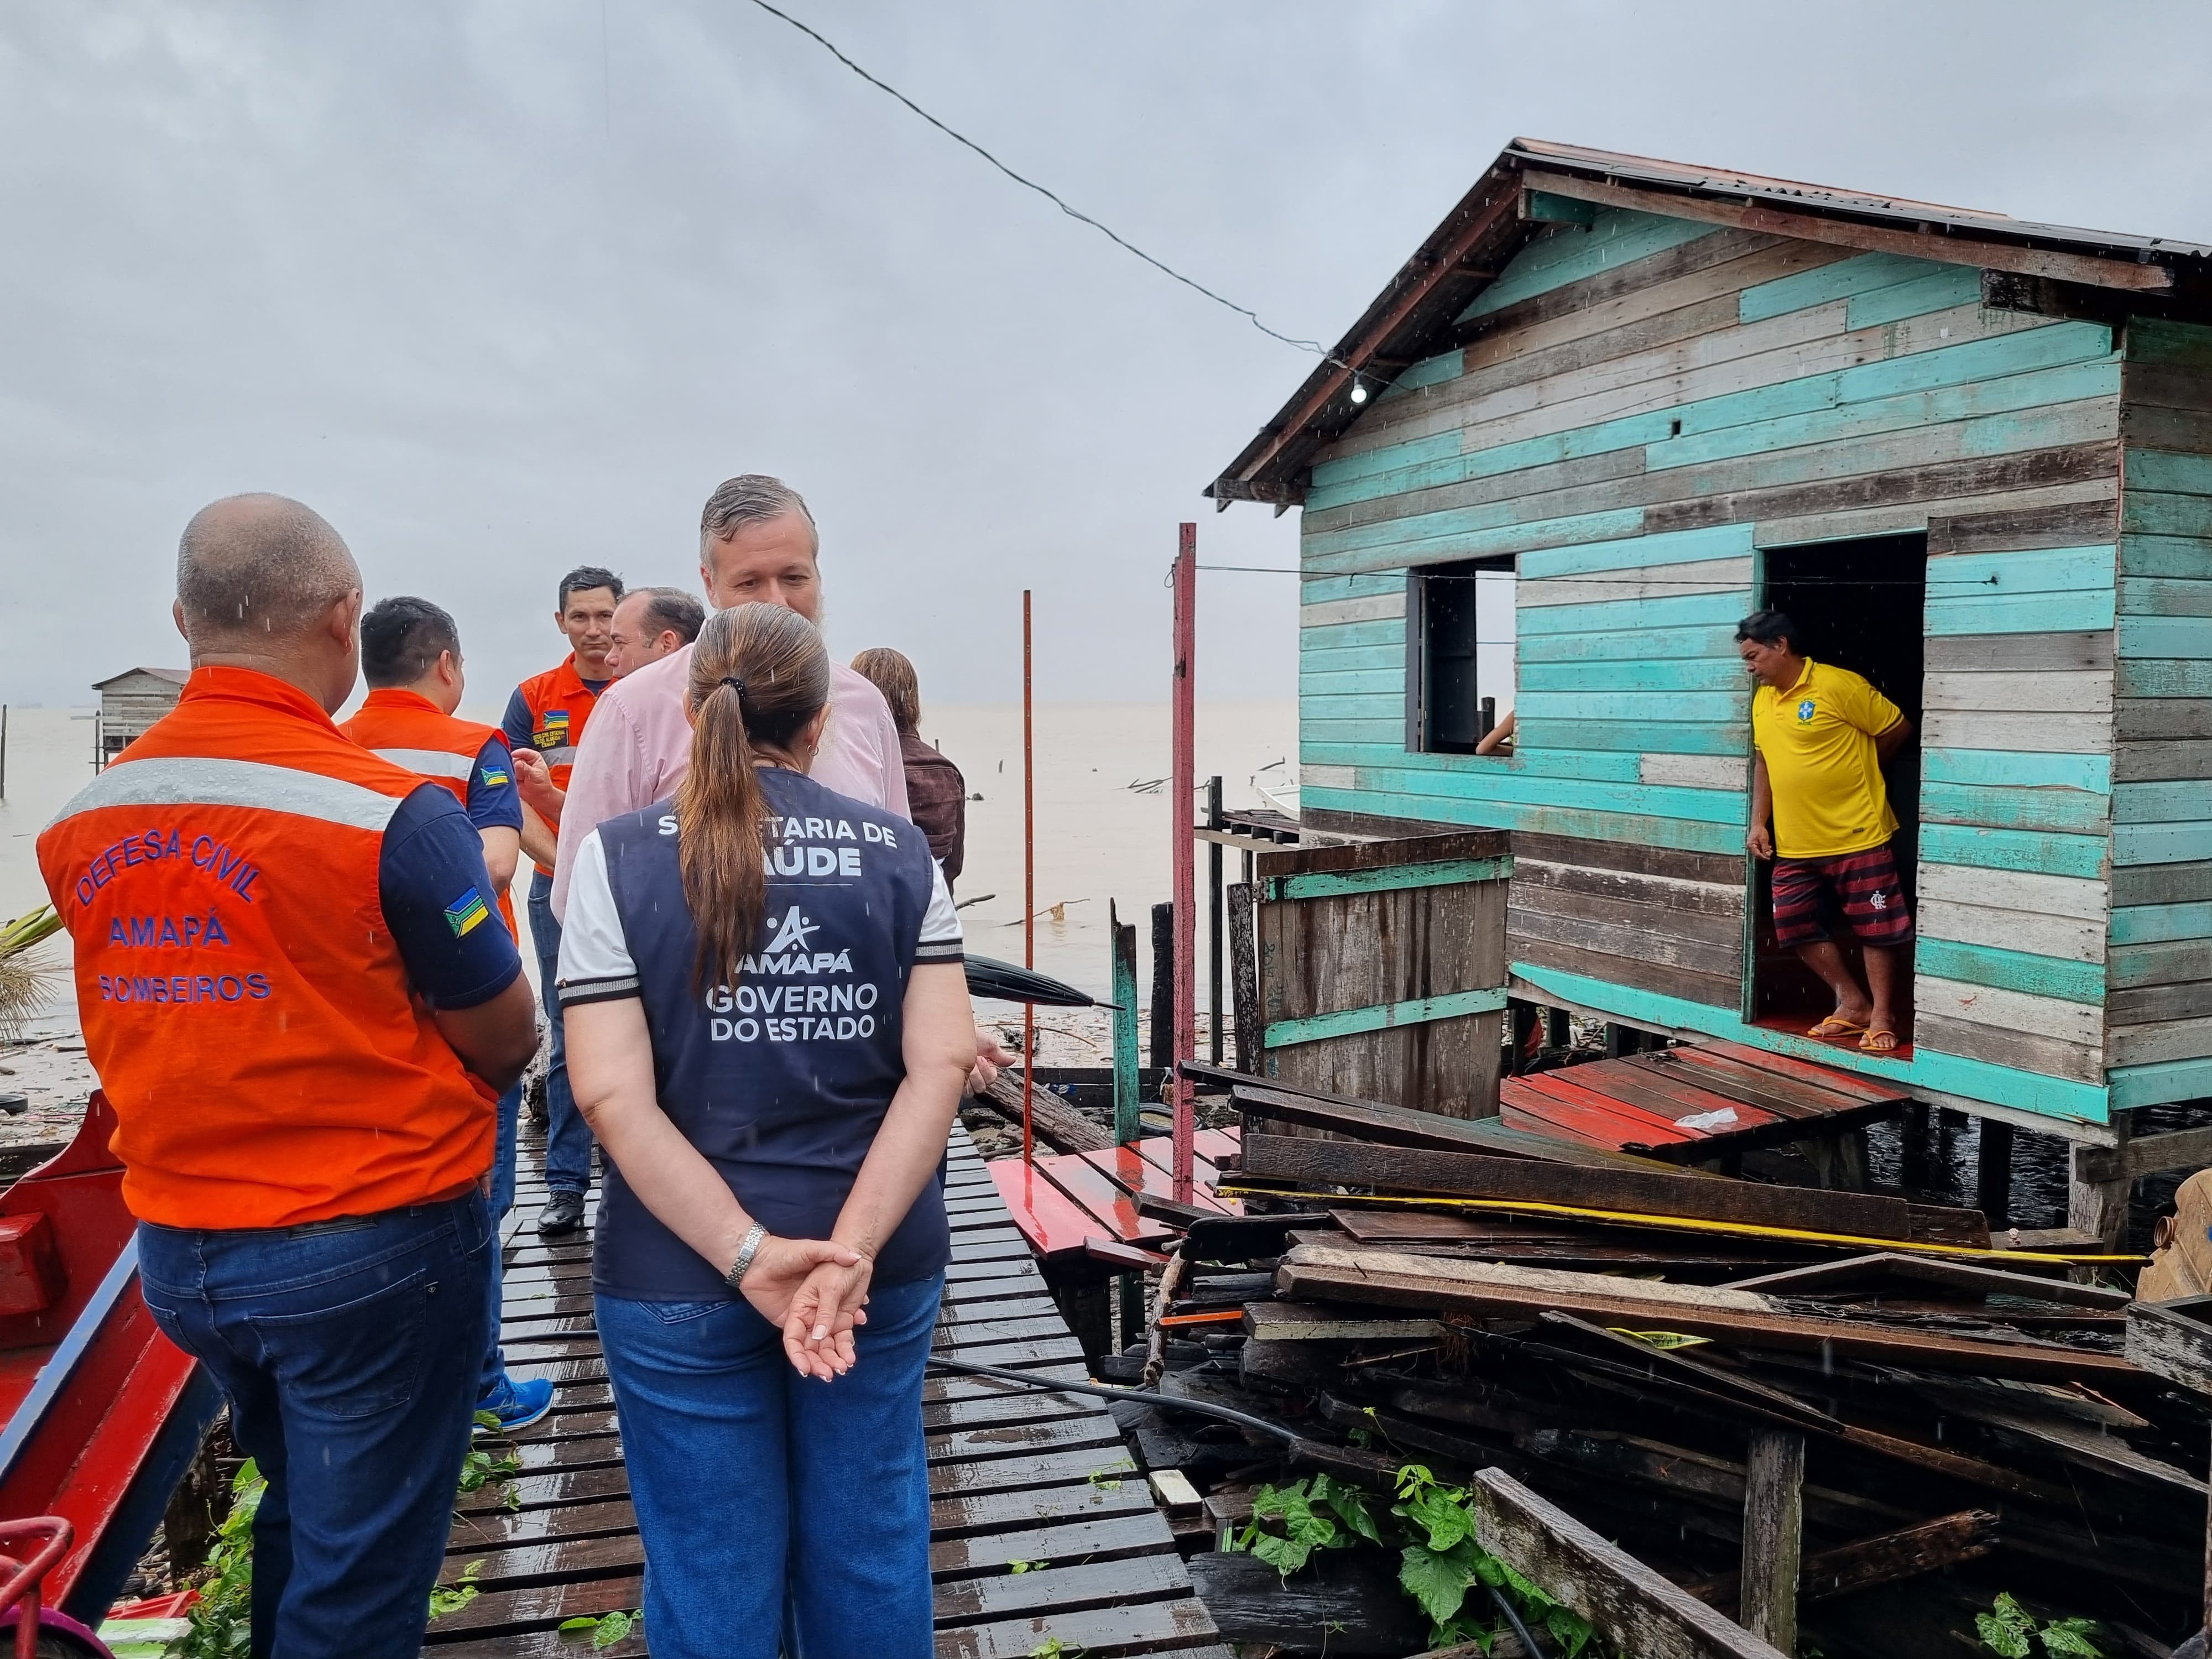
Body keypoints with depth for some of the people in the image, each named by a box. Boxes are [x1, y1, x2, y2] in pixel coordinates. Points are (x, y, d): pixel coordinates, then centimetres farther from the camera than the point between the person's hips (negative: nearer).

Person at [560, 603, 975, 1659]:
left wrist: (748, 1257, -16)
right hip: (883, 1261, 2)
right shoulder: (899, 851, -2)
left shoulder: (619, 857, -6)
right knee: (869, 1543, 20)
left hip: (681, 1271, -1)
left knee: (714, 1570, 15)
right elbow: (943, 1064, -11)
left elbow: (614, 1097, -15)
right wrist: (851, 1247, -16)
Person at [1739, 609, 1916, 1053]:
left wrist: (1848, 766, 4)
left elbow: (1898, 729, -6)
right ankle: (1853, 1002, 24)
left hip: (1857, 836, -7)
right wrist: (1759, 822, 10)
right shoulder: (1762, 700, 9)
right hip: (1795, 845, 7)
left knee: (1876, 930, 2)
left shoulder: (1839, 685, -13)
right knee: (1797, 927, 9)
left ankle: (1881, 1017, 17)